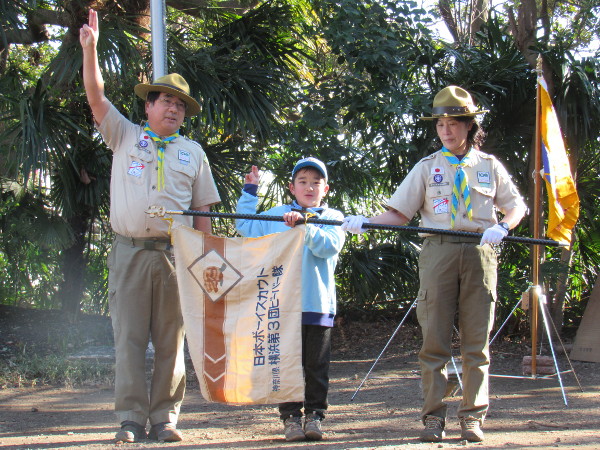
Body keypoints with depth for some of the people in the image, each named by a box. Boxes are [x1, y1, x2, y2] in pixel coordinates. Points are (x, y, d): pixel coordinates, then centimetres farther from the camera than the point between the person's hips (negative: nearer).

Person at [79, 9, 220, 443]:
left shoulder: (192, 152, 16)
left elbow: (202, 211, 13)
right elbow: (96, 95, 3)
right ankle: (131, 419, -2)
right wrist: (91, 48, -10)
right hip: (130, 251, -1)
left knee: (171, 339, 0)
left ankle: (165, 418, 4)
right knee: (129, 337, -4)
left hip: (175, 255, 1)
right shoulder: (125, 136, 14)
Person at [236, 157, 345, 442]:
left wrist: (304, 225, -21)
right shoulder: (276, 215, 15)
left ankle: (314, 415, 12)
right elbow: (246, 227, 14)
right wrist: (249, 192, 14)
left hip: (318, 304, -1)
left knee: (316, 364, 3)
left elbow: (330, 247, -9)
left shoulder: (332, 218, 9)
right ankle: (290, 417, 7)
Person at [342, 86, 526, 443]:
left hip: (479, 253, 0)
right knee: (434, 340, -4)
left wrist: (501, 227, -7)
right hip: (438, 252, 0)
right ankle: (434, 417, 0)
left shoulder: (489, 166, 14)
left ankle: (473, 417, 4)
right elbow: (400, 213, 8)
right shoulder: (427, 167, 13)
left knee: (477, 341, 0)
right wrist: (364, 222, -8)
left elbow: (516, 206, 14)